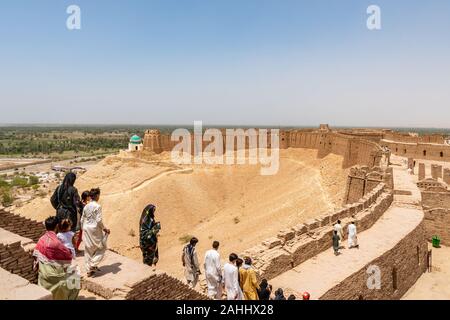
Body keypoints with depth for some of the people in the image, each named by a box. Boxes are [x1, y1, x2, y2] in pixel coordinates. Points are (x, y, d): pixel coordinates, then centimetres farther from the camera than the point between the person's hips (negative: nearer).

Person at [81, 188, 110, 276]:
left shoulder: (86, 206, 6)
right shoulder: (97, 206, -14)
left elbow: (82, 220, 12)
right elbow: (99, 220, -18)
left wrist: (83, 229, 23)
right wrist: (104, 229, -6)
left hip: (86, 229, 7)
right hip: (95, 230, -7)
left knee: (88, 250, 13)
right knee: (102, 247, 10)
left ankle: (89, 269, 20)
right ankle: (93, 264, -1)